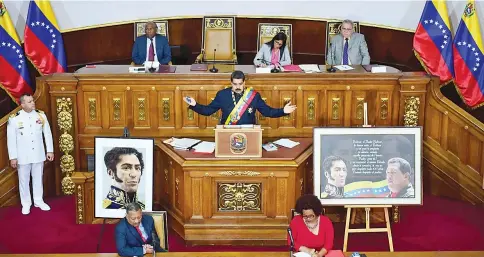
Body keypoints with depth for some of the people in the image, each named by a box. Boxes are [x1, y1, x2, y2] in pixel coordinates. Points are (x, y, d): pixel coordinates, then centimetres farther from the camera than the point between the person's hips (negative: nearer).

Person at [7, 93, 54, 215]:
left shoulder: (41, 115, -4)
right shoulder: (14, 118, -13)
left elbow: (47, 134, 3)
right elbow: (11, 139, -8)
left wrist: (50, 150, 3)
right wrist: (13, 157, -8)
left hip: (38, 154, 2)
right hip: (23, 156, -2)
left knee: (38, 178, 15)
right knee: (24, 180, 9)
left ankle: (38, 200, 30)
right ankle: (26, 203, 23)